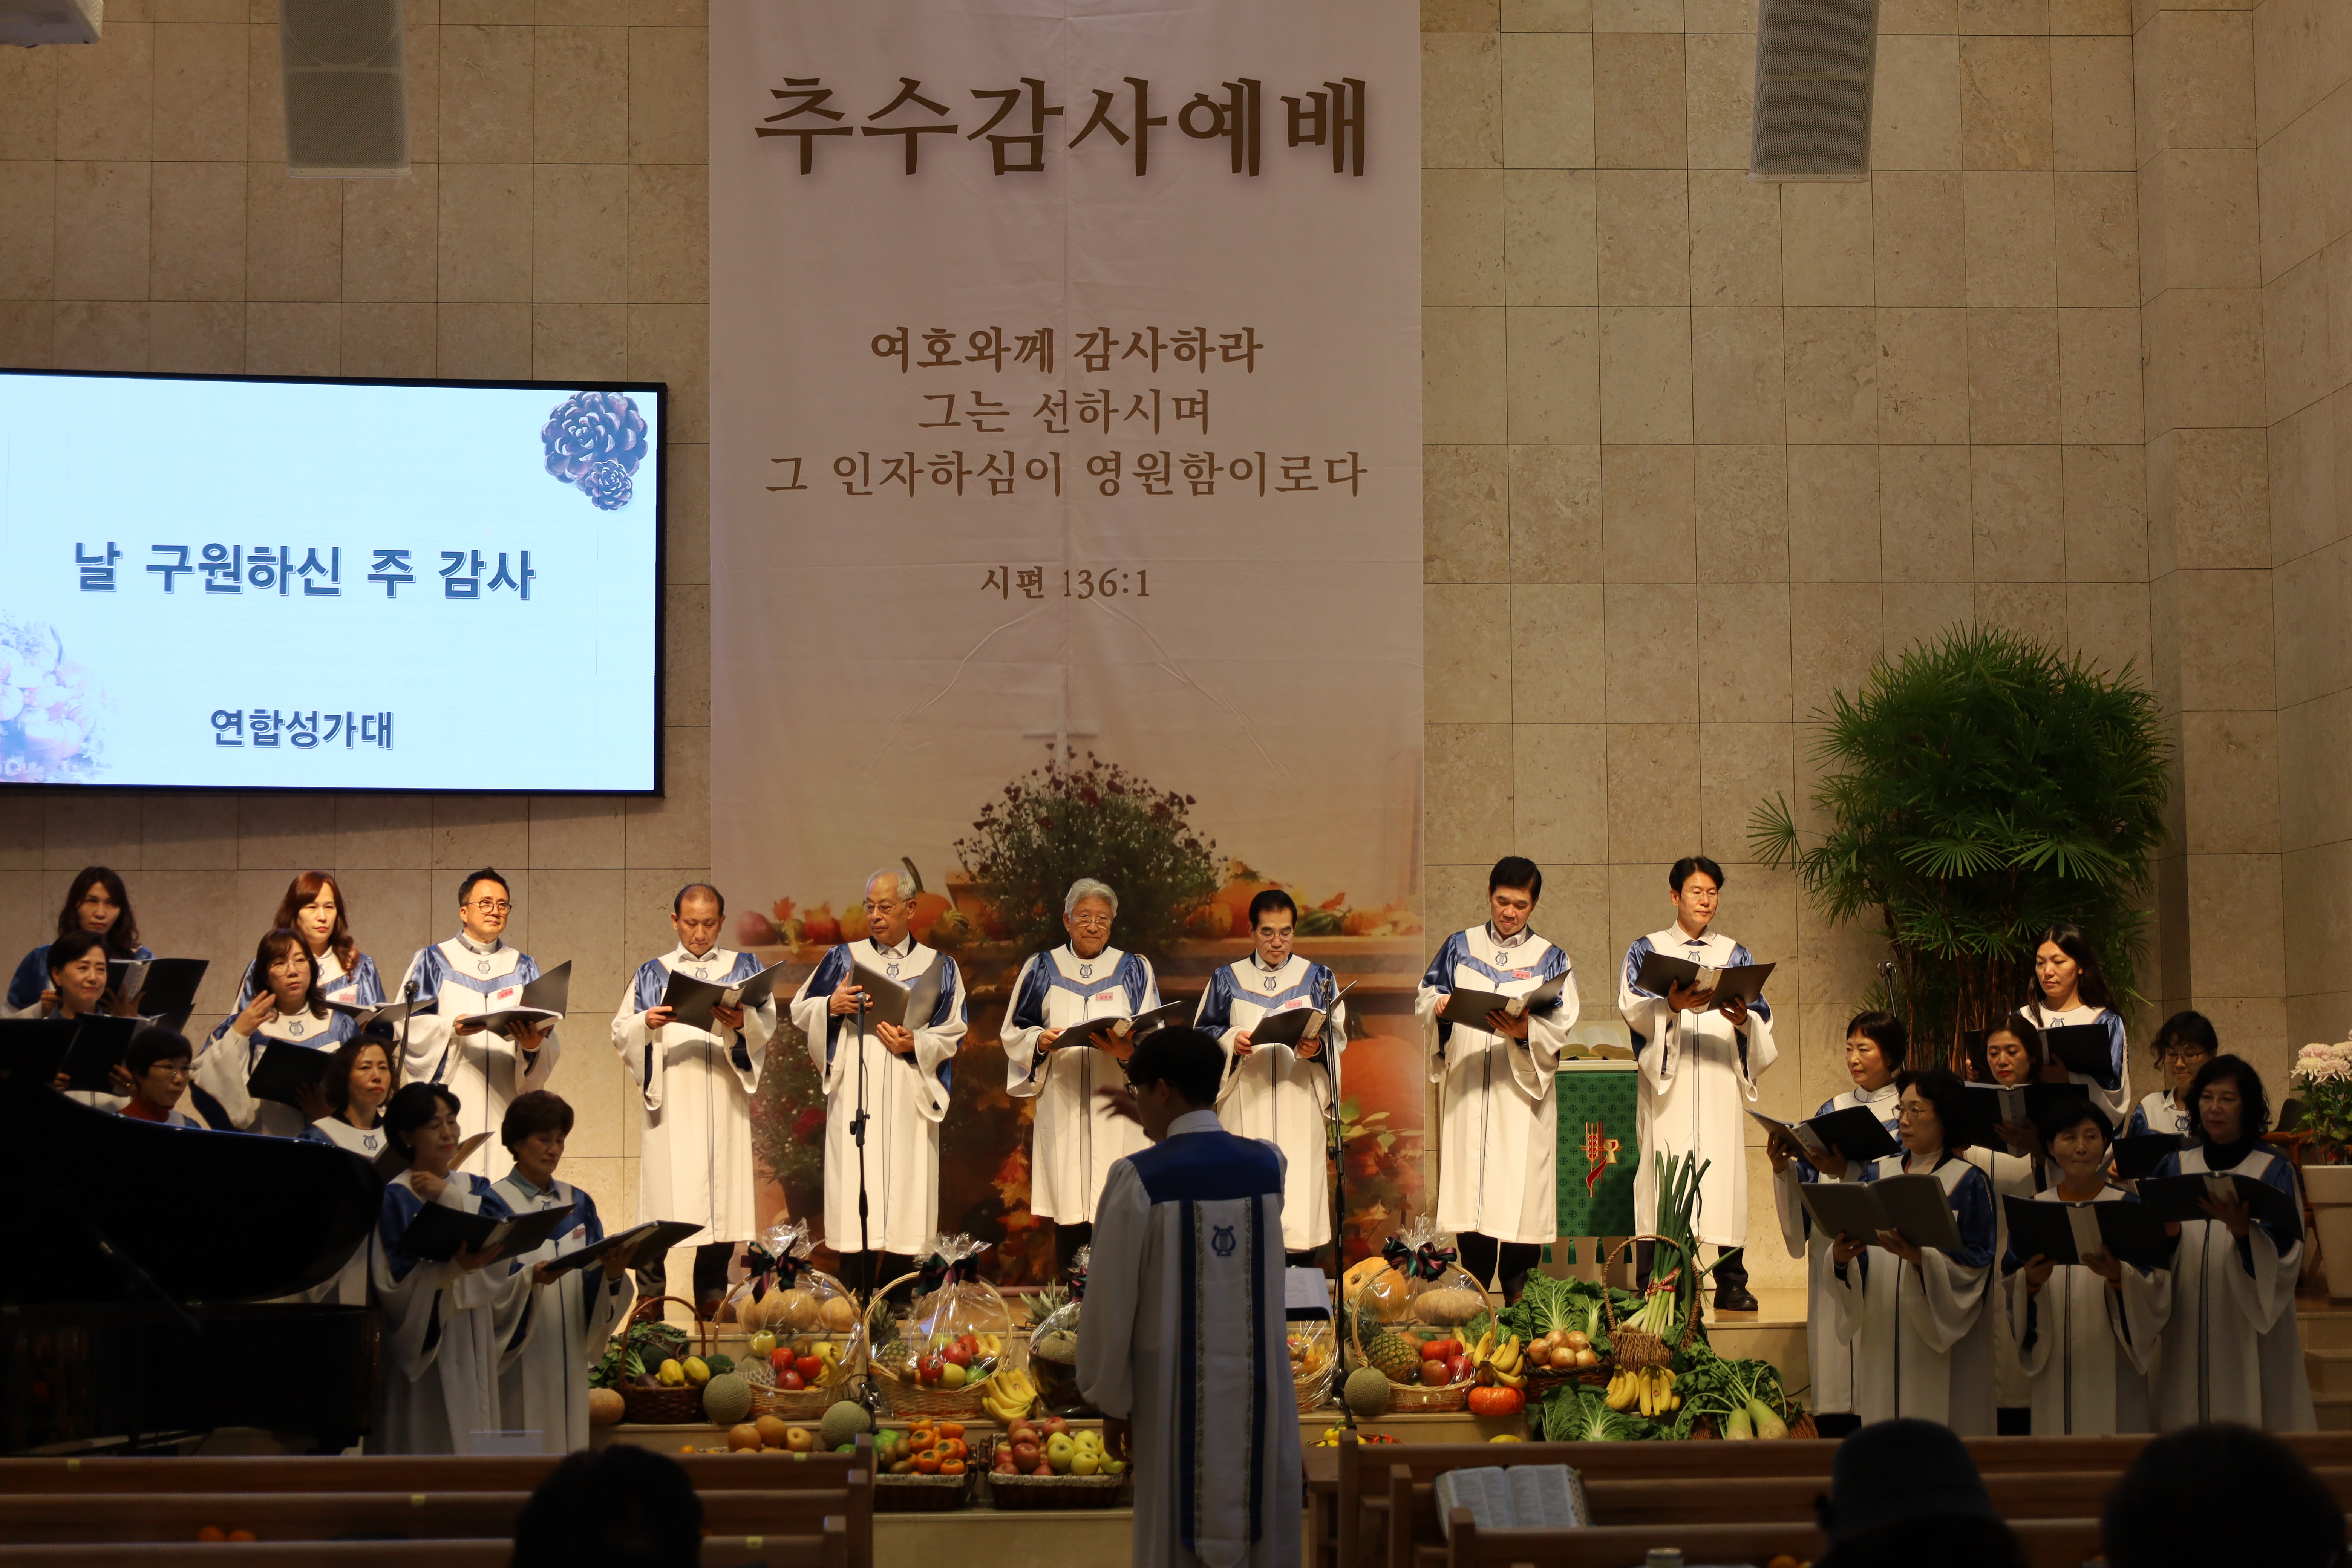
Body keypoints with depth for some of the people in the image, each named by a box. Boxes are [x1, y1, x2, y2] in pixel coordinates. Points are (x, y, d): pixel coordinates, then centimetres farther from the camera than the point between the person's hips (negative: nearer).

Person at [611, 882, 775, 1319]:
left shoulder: (744, 969, 14)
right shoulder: (652, 975, 15)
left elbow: (768, 1026, 0)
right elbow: (620, 1033, 7)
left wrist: (741, 1024, -21)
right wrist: (646, 1025, -14)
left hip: (724, 1102, 1)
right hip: (670, 1101, 0)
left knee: (722, 1198, -1)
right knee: (660, 1201, -7)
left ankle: (711, 1300, 7)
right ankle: (650, 1301, -3)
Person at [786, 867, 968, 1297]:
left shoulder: (938, 967, 11)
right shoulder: (845, 958, 10)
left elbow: (953, 1032, 6)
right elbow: (799, 1011, 10)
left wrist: (916, 1045, -12)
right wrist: (831, 1007, -10)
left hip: (908, 1101, 0)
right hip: (854, 1099, 0)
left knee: (903, 1196, -3)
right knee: (856, 1196, -7)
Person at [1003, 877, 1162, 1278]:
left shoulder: (1135, 970, 11)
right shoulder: (1041, 970, 12)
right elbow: (1014, 1033, 12)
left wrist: (1129, 1050, -17)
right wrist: (1040, 1042, -10)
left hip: (1116, 1107, 0)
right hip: (1061, 1107, 0)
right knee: (1069, 1215, -3)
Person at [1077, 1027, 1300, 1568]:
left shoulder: (1139, 1179, -13)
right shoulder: (1270, 1165, 0)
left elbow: (1111, 1302, -9)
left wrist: (1112, 1403, 3)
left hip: (1176, 1396, -3)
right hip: (1260, 1393, 3)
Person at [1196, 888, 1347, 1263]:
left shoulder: (1318, 978, 11)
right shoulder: (1227, 980, 11)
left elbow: (1338, 1035, 6)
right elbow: (1202, 1033, 9)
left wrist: (1317, 1047, -16)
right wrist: (1231, 1040, -12)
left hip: (1299, 1105, 0)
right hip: (1245, 1106, 0)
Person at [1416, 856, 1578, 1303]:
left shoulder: (1550, 958, 8)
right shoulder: (1460, 947, 12)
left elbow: (1560, 1028, -2)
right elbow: (1425, 998, 9)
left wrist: (1527, 1032, -22)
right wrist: (1439, 1006, -15)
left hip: (1521, 1091, -1)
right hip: (1466, 1089, 1)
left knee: (1520, 1190, -5)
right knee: (1469, 1186, -1)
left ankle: (1518, 1295, 1)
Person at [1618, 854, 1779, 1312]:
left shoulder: (1735, 955, 18)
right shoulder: (1646, 950, 12)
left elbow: (1763, 1016, 7)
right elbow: (1631, 1008, -5)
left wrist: (1745, 1019, -16)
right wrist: (1672, 1005, -25)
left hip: (1720, 1083, 2)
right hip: (1667, 1082, -2)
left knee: (1724, 1171, -5)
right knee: (1663, 1173, -10)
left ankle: (1731, 1285, -3)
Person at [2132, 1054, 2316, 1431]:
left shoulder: (2273, 1171, 2)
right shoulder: (2175, 1167, 10)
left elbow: (2284, 1261, -10)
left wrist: (2241, 1229, -28)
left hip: (2250, 1336, -2)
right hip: (2188, 1337, 2)